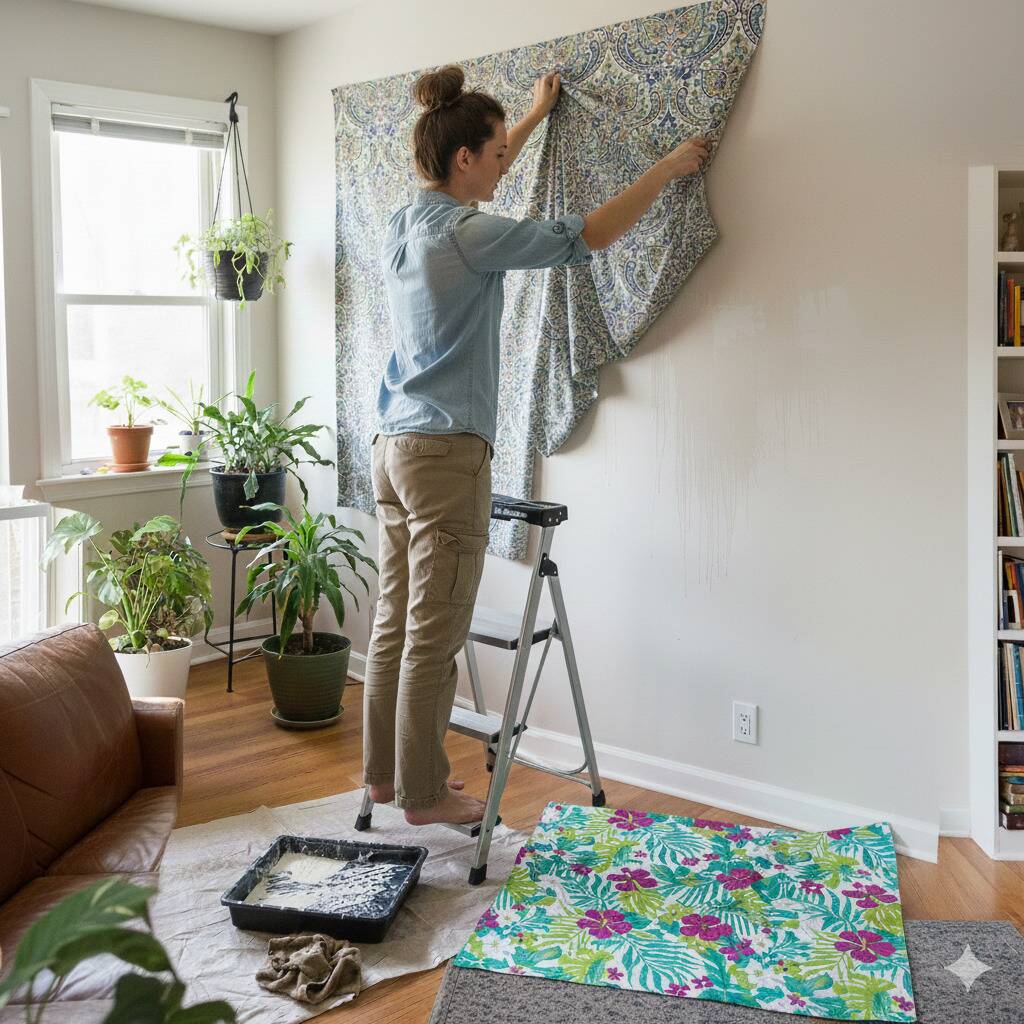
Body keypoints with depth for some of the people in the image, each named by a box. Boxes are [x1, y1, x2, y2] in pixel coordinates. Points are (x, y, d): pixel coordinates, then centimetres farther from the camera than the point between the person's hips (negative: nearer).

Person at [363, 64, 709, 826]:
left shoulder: (404, 226, 11)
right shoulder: (466, 236, -14)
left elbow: (471, 185, 32)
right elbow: (592, 234, -12)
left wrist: (536, 116, 43)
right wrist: (669, 168, 2)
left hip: (396, 447, 9)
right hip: (448, 454, -9)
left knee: (396, 623, 15)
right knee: (433, 638, 0)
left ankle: (386, 771, 26)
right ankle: (424, 794, 11)